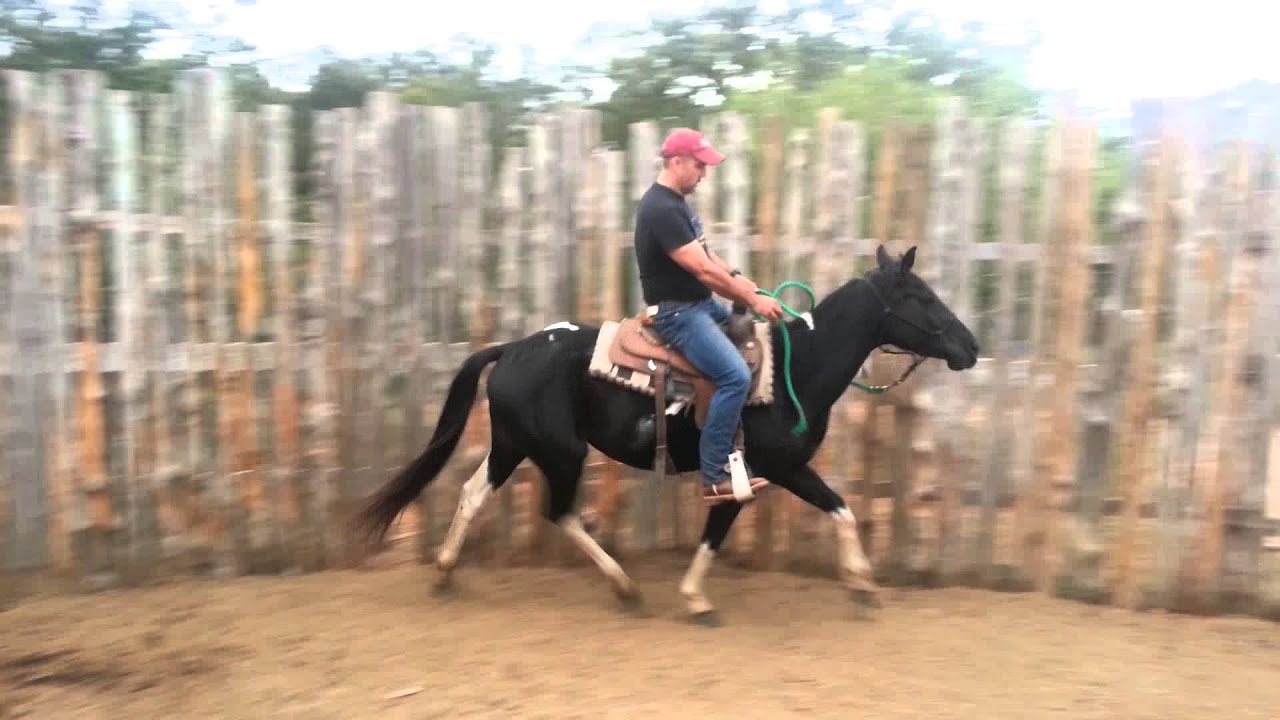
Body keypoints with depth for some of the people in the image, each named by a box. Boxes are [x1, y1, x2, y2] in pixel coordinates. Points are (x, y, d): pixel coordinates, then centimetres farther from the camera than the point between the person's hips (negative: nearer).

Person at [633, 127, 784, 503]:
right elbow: (703, 270, -24)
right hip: (677, 311, -11)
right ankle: (714, 478, -15)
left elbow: (704, 253, 19)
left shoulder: (676, 202, 11)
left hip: (699, 302, 11)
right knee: (736, 376, -23)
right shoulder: (661, 209, -22)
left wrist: (737, 277, 2)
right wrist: (753, 300, -16)